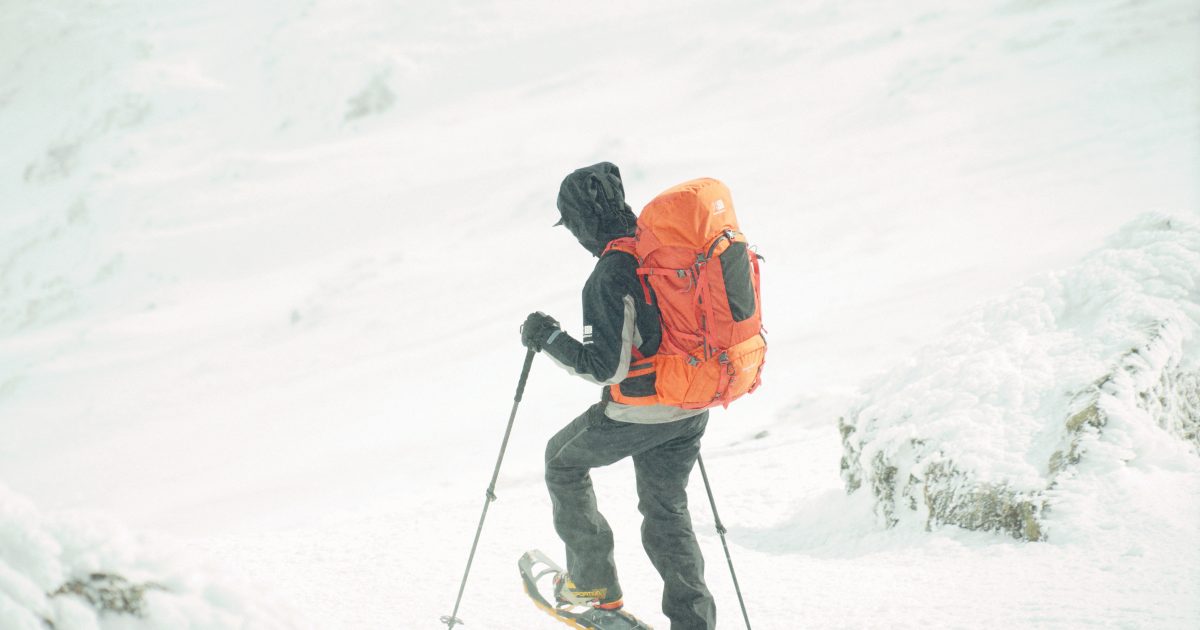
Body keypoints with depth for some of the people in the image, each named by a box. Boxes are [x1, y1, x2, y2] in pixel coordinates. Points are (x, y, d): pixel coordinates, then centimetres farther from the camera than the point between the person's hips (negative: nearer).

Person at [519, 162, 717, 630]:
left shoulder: (609, 278, -23)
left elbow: (605, 368, -23)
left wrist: (548, 338, -10)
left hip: (637, 414, -7)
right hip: (692, 408, 7)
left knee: (563, 461, 21)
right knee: (666, 510, 20)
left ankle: (593, 582, 26)